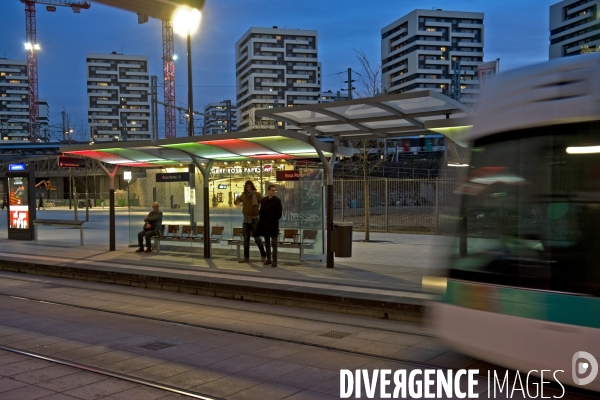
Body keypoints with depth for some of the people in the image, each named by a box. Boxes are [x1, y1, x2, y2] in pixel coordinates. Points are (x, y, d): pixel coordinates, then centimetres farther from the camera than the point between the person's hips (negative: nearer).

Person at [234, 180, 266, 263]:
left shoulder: (257, 194, -9)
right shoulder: (244, 195, 7)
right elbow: (237, 200, 24)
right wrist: (238, 202, 1)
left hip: (254, 219, -5)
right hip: (246, 219, 5)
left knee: (257, 238, -3)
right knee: (246, 239, 7)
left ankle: (263, 255, 11)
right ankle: (246, 257, 13)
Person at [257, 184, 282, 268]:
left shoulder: (277, 201, -3)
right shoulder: (263, 200, 8)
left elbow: (279, 214, -3)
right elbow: (261, 212, 11)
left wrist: (273, 220, -6)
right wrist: (261, 222, 4)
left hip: (273, 225, -4)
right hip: (265, 225, 4)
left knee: (274, 243, -4)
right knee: (267, 243, 11)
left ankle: (274, 261, -2)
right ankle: (268, 259, 20)